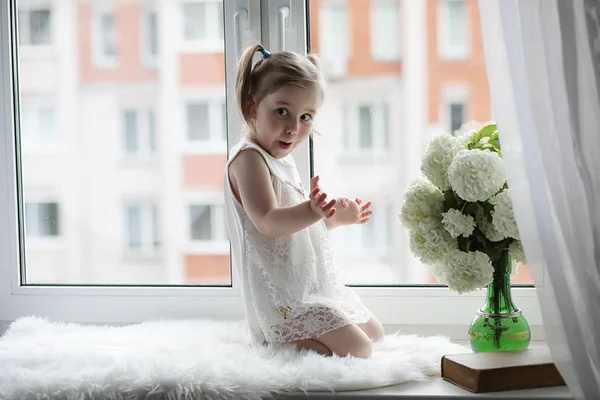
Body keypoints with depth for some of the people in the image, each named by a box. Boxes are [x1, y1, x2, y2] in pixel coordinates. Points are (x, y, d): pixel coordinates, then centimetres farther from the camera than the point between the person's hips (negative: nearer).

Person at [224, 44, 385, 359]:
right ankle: (271, 345, -7)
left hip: (315, 284, 11)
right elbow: (268, 223, -29)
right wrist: (309, 212, -45)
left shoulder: (281, 159, 16)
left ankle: (281, 340, 13)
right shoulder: (249, 158, -16)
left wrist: (336, 217, 19)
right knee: (357, 349, -17)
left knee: (374, 333, 20)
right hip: (282, 295, -11)